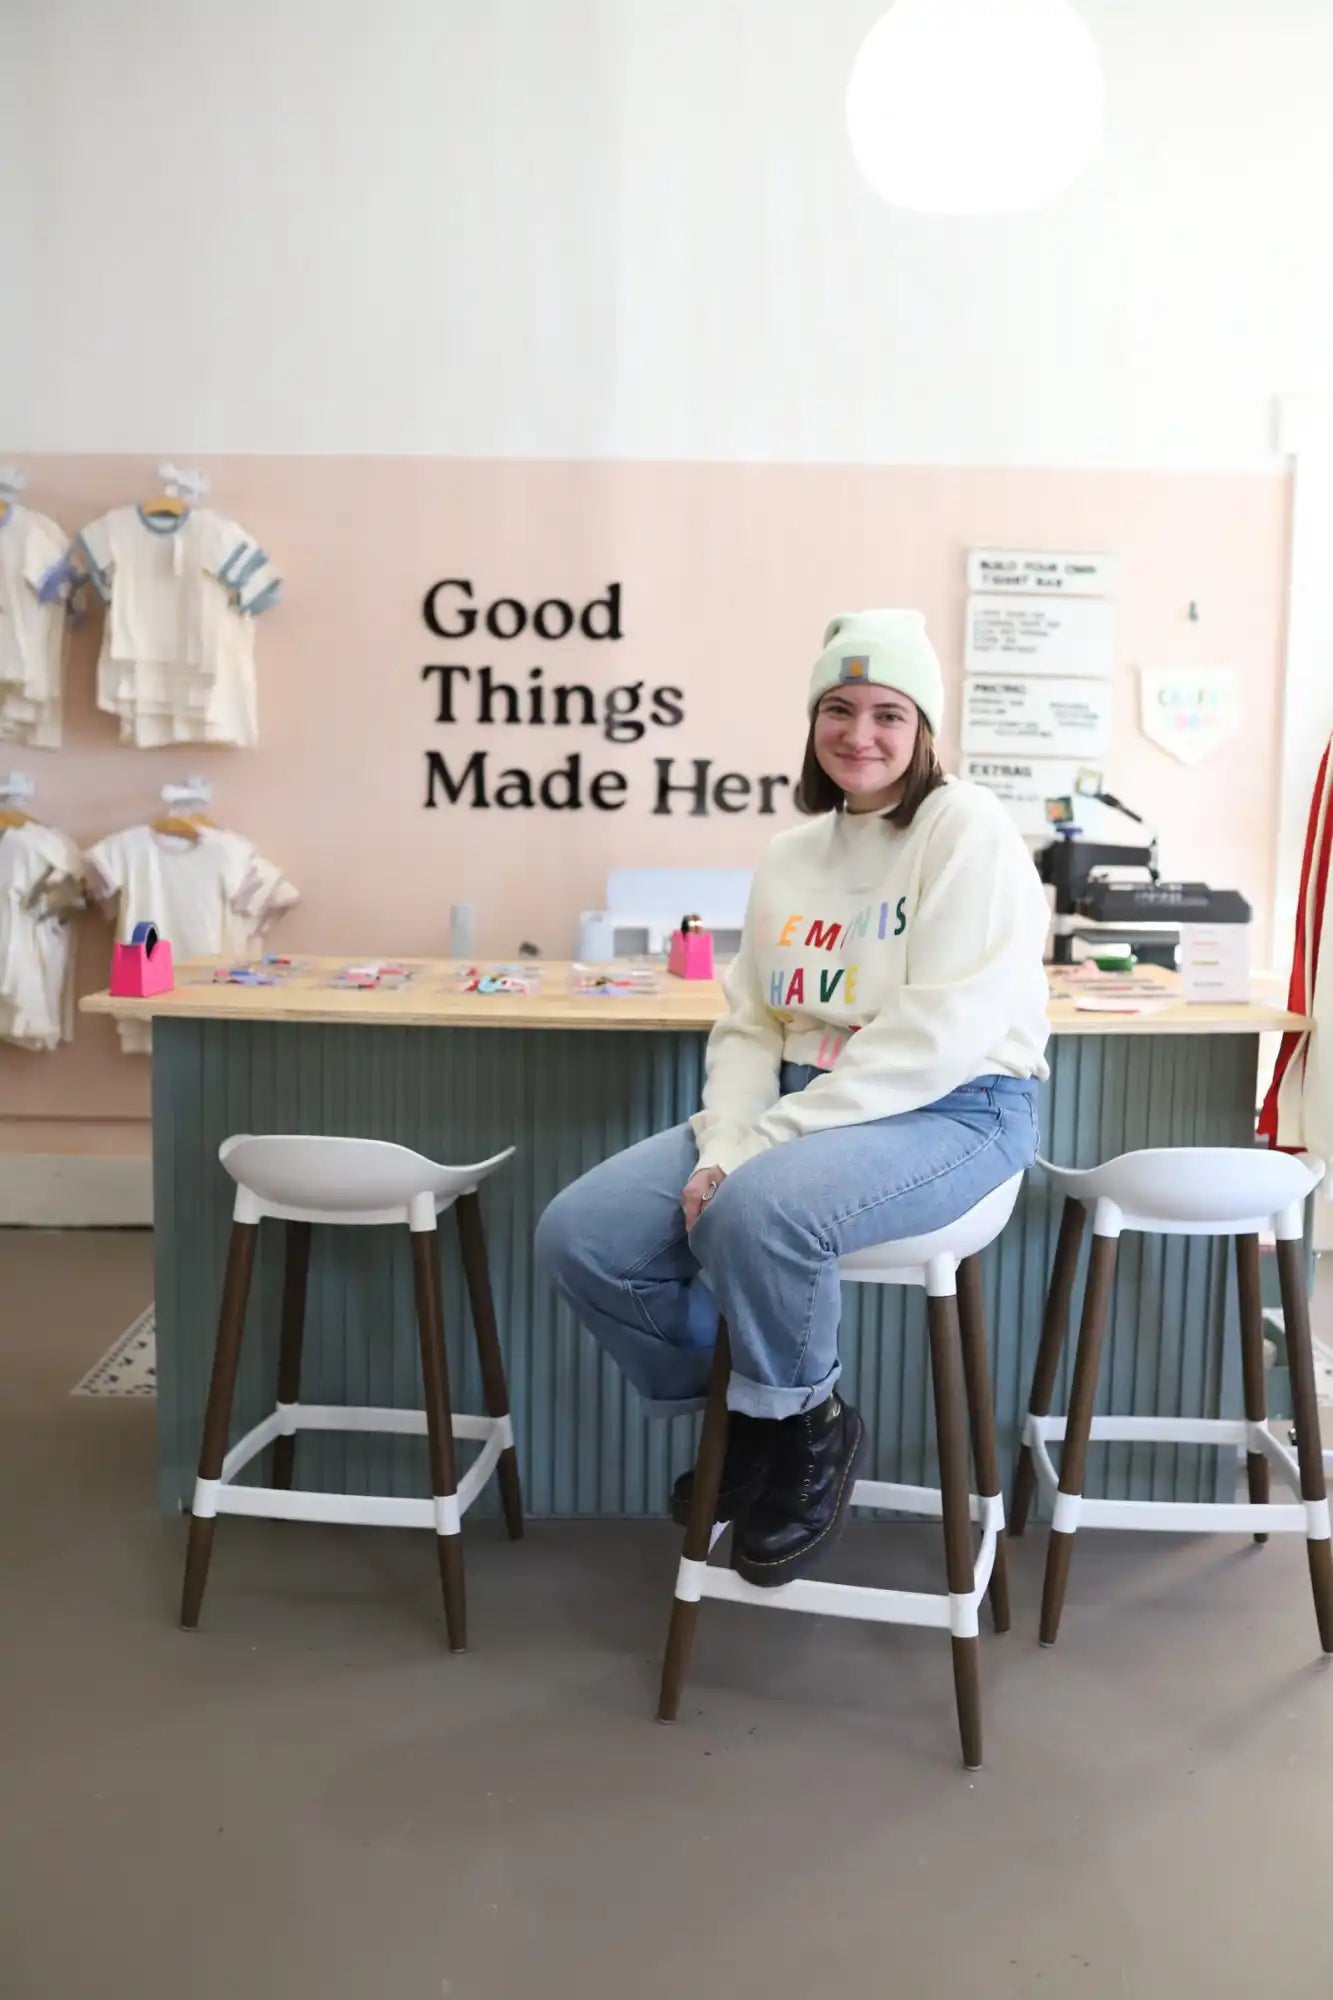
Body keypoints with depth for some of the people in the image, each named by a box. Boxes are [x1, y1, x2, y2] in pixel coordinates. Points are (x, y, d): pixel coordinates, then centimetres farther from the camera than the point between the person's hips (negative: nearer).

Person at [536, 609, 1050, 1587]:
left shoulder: (966, 828, -8)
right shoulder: (790, 855, 13)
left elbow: (943, 1030, -19)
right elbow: (749, 1025, 9)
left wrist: (765, 1145, -21)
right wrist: (722, 1147, -11)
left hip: (953, 1112, -7)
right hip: (802, 1112, 7)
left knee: (759, 1209, -37)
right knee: (580, 1233, -8)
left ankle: (808, 1427, -5)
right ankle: (744, 1423, 15)